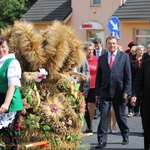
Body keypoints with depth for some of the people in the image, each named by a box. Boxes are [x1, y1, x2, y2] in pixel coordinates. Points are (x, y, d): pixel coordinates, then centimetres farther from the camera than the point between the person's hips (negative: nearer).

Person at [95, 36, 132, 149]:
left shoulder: (124, 56, 1)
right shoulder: (102, 58, 7)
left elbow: (128, 75, -2)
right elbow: (98, 76, 8)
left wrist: (126, 91, -9)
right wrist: (97, 92, 4)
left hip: (119, 92, -1)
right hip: (105, 92, 1)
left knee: (121, 116, 11)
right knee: (103, 117, -4)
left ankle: (125, 136, 29)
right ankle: (102, 141, -1)